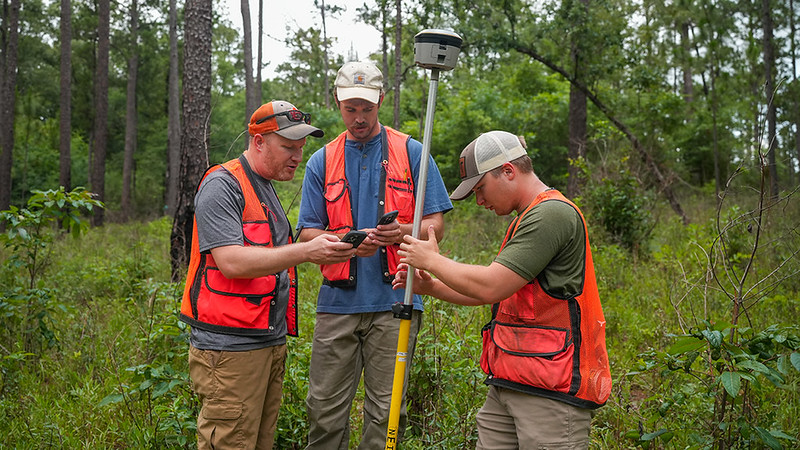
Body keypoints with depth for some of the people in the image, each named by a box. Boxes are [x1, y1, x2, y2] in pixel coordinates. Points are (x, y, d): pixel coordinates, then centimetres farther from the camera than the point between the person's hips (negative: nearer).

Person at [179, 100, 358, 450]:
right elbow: (231, 262, -22)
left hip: (270, 342, 9)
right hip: (229, 348, -9)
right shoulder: (222, 186, -10)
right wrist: (305, 252, -27)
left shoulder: (266, 188, 20)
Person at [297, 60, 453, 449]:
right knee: (325, 409, 5)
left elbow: (436, 224, 4)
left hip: (393, 300, -1)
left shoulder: (411, 153, 7)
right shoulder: (322, 162, 11)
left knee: (385, 410, 5)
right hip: (337, 300, 2)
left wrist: (403, 231, -18)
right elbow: (307, 234, 8)